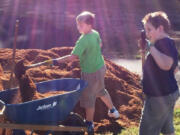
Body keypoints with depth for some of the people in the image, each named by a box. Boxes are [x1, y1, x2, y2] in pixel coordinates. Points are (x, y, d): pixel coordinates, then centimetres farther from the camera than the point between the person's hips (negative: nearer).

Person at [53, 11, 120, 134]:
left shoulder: (83, 41, -28)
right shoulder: (95, 34, -3)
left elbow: (73, 56, -32)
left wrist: (57, 61, -29)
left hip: (91, 73, -9)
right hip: (101, 67, 9)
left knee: (88, 97, 7)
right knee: (101, 91, 30)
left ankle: (89, 124, 20)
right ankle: (113, 111, 46)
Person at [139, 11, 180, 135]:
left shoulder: (165, 42, -21)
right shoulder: (166, 43, 12)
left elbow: (166, 64, -40)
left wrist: (151, 47, -33)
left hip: (160, 96, -11)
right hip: (168, 93, 11)